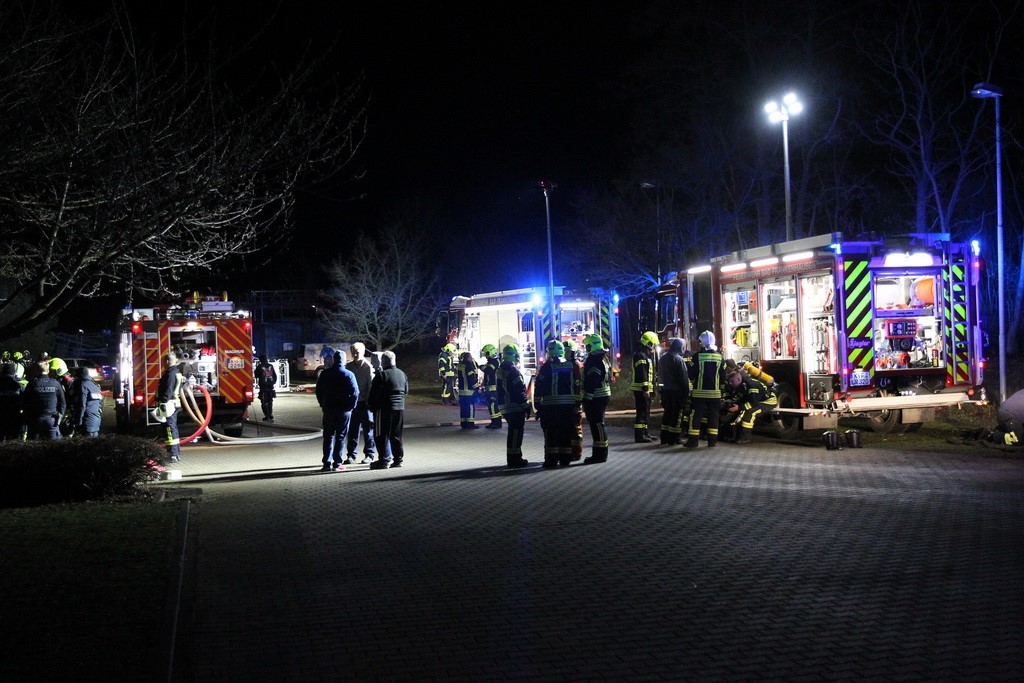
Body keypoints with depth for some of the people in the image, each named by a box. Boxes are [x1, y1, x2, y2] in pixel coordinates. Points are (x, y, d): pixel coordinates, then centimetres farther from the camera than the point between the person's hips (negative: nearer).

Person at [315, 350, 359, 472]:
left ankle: (327, 463, 4)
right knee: (341, 437, 4)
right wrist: (351, 406, 1)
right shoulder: (349, 375, -8)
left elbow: (318, 390, 7)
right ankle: (337, 463, 2)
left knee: (328, 436, 9)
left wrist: (323, 404, 14)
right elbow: (355, 392, -12)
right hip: (344, 410, -2)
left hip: (328, 409, 3)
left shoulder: (325, 373, 2)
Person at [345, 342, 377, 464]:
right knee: (352, 430, 7)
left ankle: (369, 455, 11)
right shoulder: (349, 366, 8)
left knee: (368, 429, 3)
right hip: (352, 402, 5)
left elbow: (371, 384, -9)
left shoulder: (368, 366, -7)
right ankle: (351, 455, 12)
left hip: (364, 402, -4)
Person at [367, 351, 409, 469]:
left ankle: (384, 460, -3)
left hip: (384, 409, -7)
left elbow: (375, 393, -13)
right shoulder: (402, 374, 10)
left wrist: (370, 405, 0)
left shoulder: (382, 375, -13)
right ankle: (398, 458, 16)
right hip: (400, 408, 7)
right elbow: (406, 391, 19)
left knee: (383, 435, -2)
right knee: (396, 435, 14)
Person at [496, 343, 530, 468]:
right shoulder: (513, 370, -17)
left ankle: (513, 457, 23)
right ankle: (514, 458, -4)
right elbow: (520, 389, -19)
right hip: (516, 407, -9)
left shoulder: (500, 369, 13)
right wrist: (526, 405, -13)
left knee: (513, 431, 17)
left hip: (505, 407, 9)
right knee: (516, 431, -5)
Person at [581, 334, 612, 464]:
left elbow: (591, 381, -22)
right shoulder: (604, 357, 16)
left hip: (595, 398, -11)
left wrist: (586, 398, -21)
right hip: (604, 394, 11)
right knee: (598, 424, 15)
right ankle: (600, 453, 20)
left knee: (596, 424, -8)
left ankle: (599, 454, -7)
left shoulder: (594, 359, -16)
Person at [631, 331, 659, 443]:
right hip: (641, 389, -11)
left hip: (645, 390, 11)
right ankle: (639, 435, -10)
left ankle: (645, 433, 23)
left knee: (646, 412, 16)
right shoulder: (641, 356, -14)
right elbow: (642, 374, -21)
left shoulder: (646, 355, 20)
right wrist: (645, 389, -25)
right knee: (642, 413, -10)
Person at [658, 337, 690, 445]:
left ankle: (664, 438, 15)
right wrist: (687, 392, -10)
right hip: (677, 392, -8)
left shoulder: (662, 359, 12)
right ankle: (673, 439, -2)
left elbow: (660, 375, 18)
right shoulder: (678, 359, -14)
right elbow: (684, 378, -14)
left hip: (666, 390, 8)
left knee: (667, 414, 14)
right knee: (677, 415, -2)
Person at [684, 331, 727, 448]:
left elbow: (691, 373, -4)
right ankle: (712, 440, 8)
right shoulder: (719, 356, 2)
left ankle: (693, 440, 0)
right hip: (715, 392, 3)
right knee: (713, 416, 9)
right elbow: (723, 376, 6)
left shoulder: (697, 356, -9)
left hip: (699, 391, -3)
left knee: (696, 415, 2)